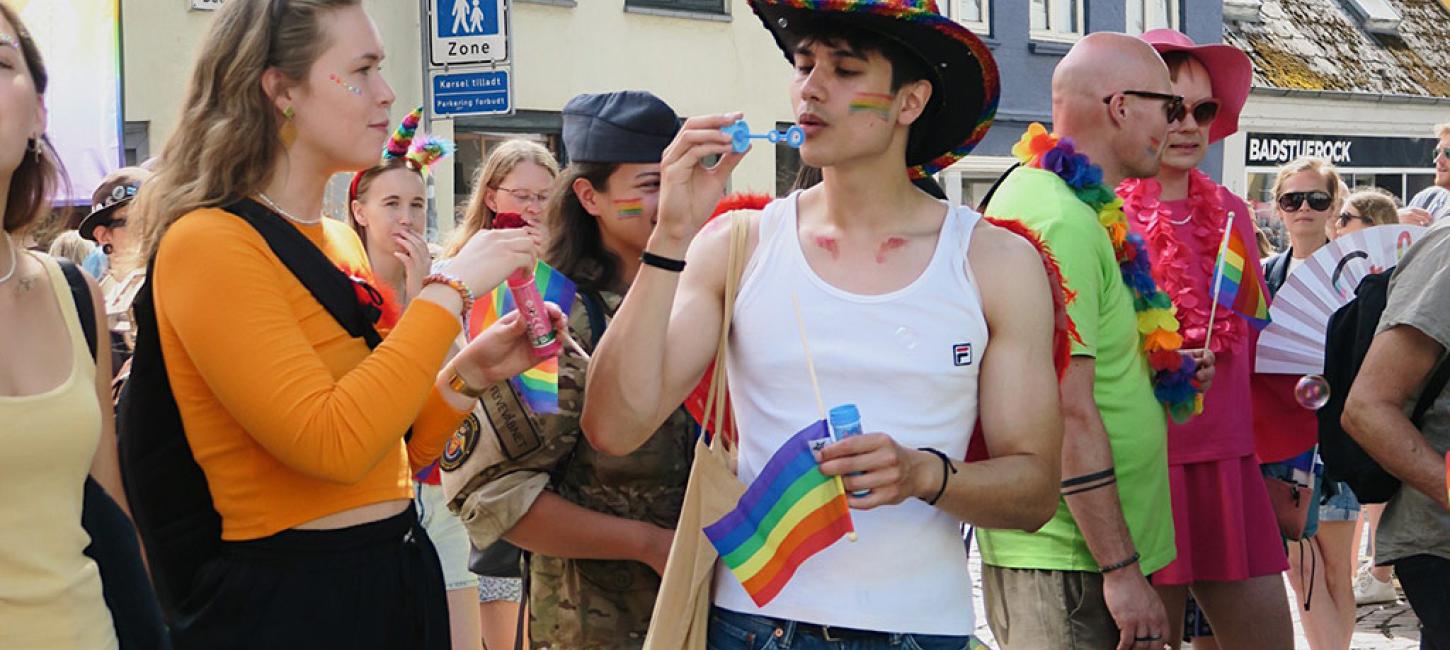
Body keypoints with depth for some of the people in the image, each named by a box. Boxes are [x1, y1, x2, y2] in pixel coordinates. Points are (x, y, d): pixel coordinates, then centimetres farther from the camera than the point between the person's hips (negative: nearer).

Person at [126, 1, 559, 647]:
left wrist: (469, 372, -1)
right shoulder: (209, 243, -14)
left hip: (401, 573, 8)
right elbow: (333, 445, -26)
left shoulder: (342, 241, 11)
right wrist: (449, 288, -19)